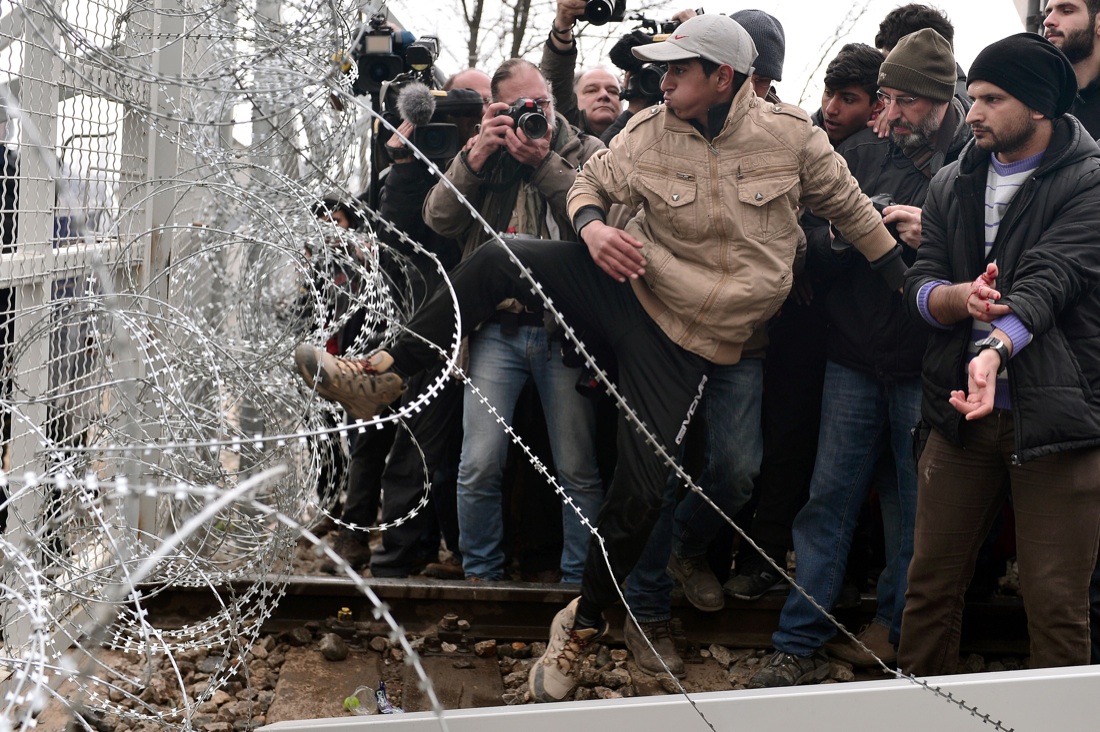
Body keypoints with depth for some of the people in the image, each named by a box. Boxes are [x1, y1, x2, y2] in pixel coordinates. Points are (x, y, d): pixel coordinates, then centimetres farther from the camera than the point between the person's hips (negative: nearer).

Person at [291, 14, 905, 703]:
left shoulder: (792, 134, -10)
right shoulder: (648, 134, -5)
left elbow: (849, 207, 4)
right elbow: (589, 184, 10)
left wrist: (905, 281, 10)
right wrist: (592, 225, -14)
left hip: (690, 335, -2)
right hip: (628, 281, 3)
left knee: (642, 488, -7)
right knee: (498, 259, -18)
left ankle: (584, 622, 16)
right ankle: (384, 376, -8)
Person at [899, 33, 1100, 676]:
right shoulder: (953, 184, 13)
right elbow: (920, 285, 5)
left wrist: (996, 350, -37)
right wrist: (959, 298, -19)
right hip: (961, 413, 5)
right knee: (932, 584, 10)